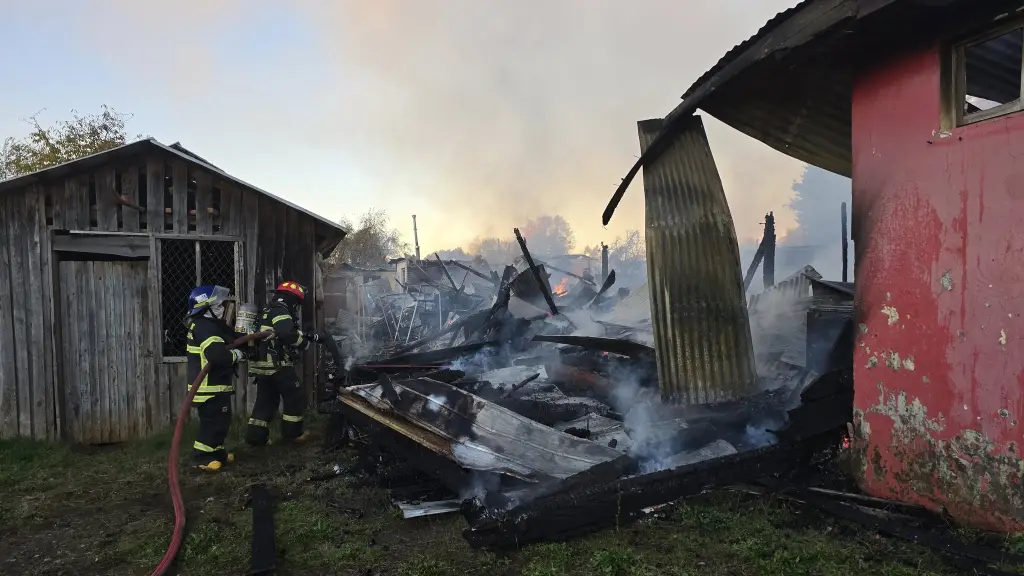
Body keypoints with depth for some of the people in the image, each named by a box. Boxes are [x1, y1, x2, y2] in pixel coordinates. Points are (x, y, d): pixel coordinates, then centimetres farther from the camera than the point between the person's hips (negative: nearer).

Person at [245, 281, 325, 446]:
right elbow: (288, 334, -28)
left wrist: (313, 336, 20)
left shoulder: (268, 311, 21)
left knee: (265, 401, 14)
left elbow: (292, 332, 24)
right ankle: (292, 432, 12)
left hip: (263, 366, 10)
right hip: (277, 366, -10)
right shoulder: (280, 311, -12)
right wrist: (305, 343, -11)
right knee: (296, 398, 4)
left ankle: (255, 435, 14)